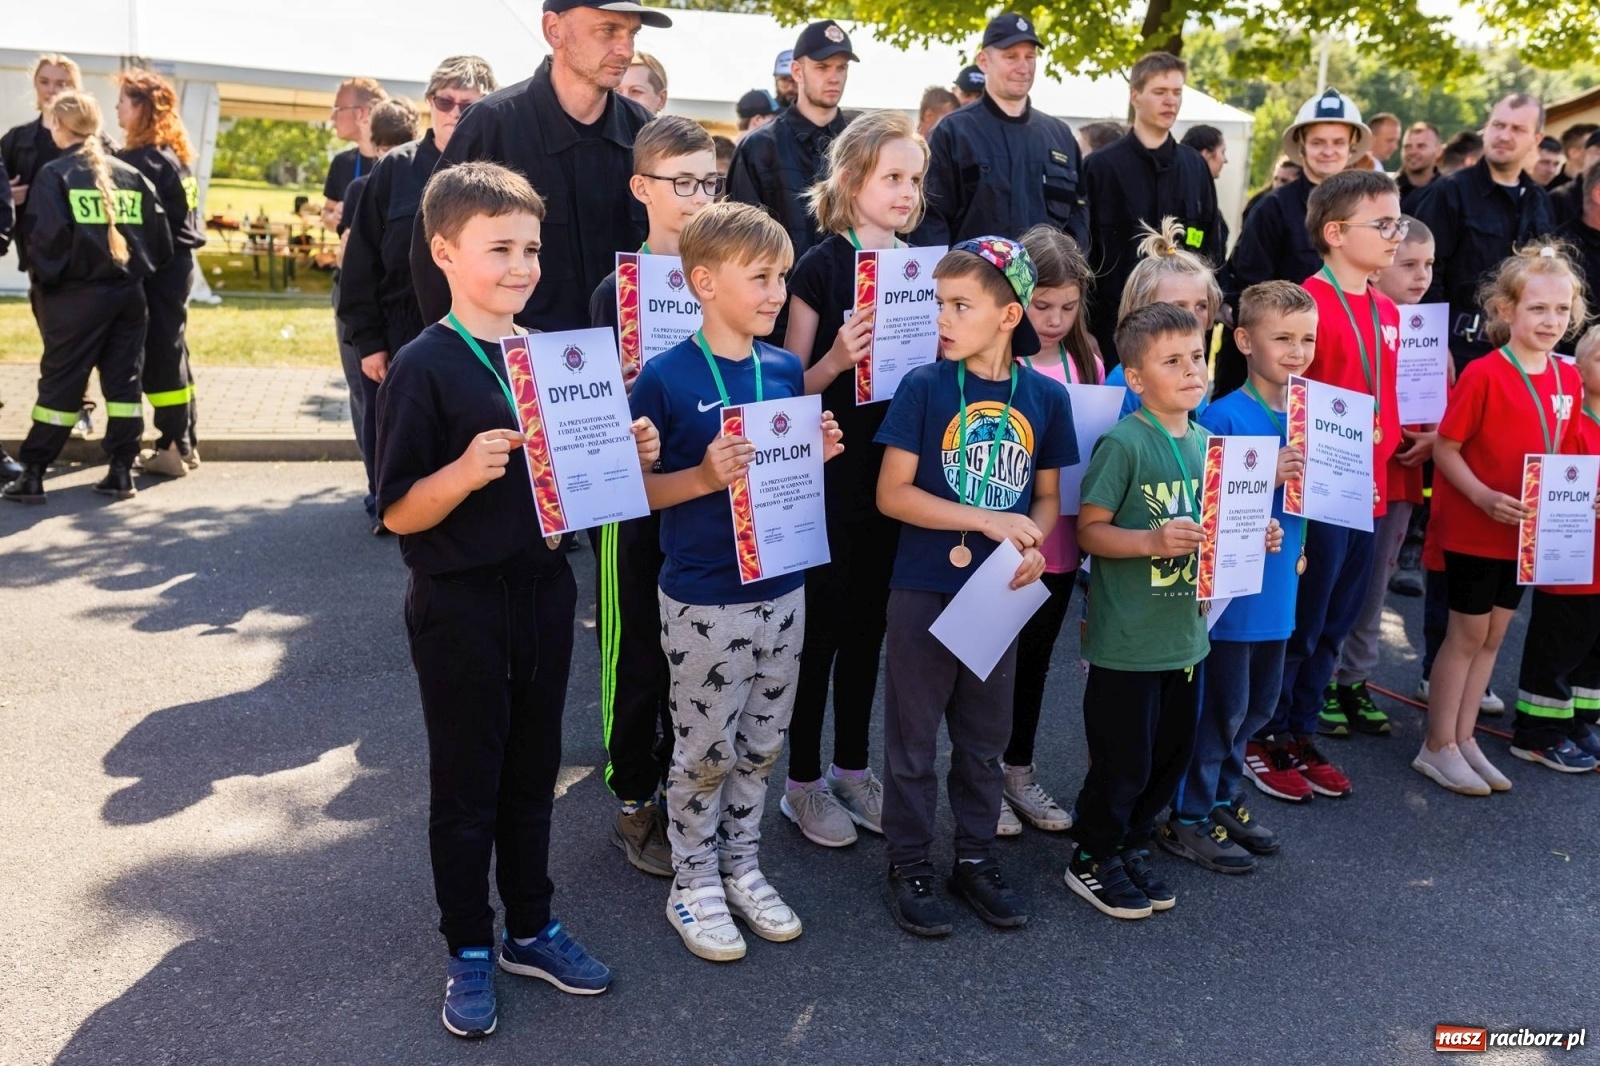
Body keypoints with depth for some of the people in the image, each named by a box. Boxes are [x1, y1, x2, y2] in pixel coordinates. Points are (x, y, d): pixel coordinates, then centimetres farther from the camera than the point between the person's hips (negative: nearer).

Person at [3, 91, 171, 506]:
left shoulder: (54, 173, -5)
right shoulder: (131, 174, 9)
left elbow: (46, 236, -13)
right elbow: (159, 233, 6)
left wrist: (43, 276, 0)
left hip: (78, 294, -4)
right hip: (128, 290, 4)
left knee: (60, 381, 2)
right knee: (124, 380, 7)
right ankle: (121, 472, 8)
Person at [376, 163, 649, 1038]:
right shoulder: (423, 367, -14)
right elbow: (399, 512, -15)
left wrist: (627, 455, -6)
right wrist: (465, 471, -32)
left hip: (544, 589, 5)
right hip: (460, 604, -5)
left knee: (532, 772, 17)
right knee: (466, 784, 10)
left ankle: (531, 927, 34)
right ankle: (469, 950, 28)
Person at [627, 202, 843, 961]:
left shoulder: (785, 370, 4)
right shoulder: (666, 377, -13)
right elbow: (635, 487, -8)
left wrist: (820, 452, -6)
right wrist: (705, 479, -23)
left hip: (782, 589, 6)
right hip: (703, 599, -5)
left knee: (762, 743, 16)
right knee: (706, 750, 7)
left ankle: (741, 865, 35)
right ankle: (692, 882, 27)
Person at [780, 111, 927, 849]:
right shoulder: (821, 266, -9)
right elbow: (794, 385, -9)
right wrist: (837, 358, -27)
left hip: (895, 469, 6)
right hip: (831, 473, -5)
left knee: (869, 623, 14)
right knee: (820, 626, 4)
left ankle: (852, 768, 29)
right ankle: (804, 781, 18)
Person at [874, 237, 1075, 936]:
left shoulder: (1045, 397, 0)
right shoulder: (924, 388, -10)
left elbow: (1047, 496, 9)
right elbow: (892, 494, -12)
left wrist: (1033, 545, -12)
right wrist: (991, 521, -18)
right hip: (924, 591, -3)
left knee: (985, 736, 16)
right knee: (914, 736, 8)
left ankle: (976, 857, 34)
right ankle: (909, 866, 25)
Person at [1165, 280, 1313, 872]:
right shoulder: (1226, 416, -16)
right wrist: (1266, 477, -28)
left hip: (1277, 587, 8)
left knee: (1259, 704, 18)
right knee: (1221, 706, 3)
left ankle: (1222, 801, 35)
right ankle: (1186, 820, 18)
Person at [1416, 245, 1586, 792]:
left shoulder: (1568, 379, 4)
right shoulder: (1483, 374, -15)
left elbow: (1561, 455, 14)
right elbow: (1445, 450, -14)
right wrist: (1486, 498, -26)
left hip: (1527, 532, 6)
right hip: (1472, 529, -6)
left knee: (1494, 633, 13)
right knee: (1468, 633, 1)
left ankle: (1463, 739, 25)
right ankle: (1437, 747, 14)